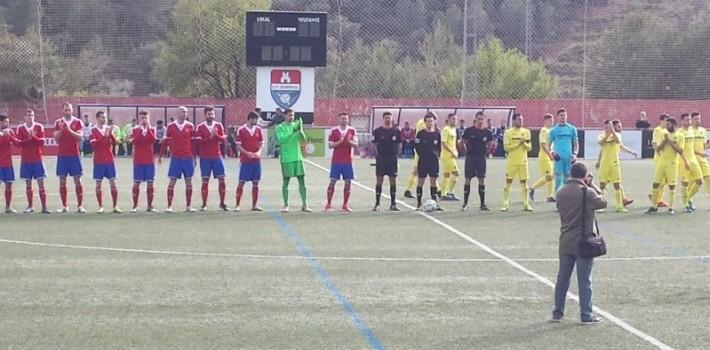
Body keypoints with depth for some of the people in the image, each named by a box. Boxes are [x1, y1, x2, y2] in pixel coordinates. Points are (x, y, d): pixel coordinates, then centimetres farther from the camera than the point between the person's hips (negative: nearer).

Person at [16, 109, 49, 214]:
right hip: (25, 159, 1)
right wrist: (28, 139, -18)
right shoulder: (20, 128, 3)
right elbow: (19, 143, -5)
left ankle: (44, 207, -6)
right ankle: (30, 206, 12)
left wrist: (33, 137, -20)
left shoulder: (39, 127, 2)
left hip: (37, 159, -1)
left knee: (41, 183, -5)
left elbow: (42, 142, -5)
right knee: (28, 183, 5)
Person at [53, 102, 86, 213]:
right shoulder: (58, 123, 6)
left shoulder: (77, 122, 2)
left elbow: (79, 137, -10)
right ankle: (64, 206, 7)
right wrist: (61, 129, -17)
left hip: (74, 155, -1)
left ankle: (80, 206, 0)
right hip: (62, 155, 1)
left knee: (77, 180, -2)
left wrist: (69, 129, -21)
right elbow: (56, 138, -2)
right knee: (62, 181, 2)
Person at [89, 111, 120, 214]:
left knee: (113, 183, 0)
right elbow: (93, 144, -16)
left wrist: (111, 134, -15)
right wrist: (104, 136, -23)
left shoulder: (108, 129, 7)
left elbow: (114, 142, 1)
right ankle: (101, 207, 9)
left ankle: (115, 206, 2)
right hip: (99, 161, -3)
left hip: (109, 160, 3)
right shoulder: (93, 130, -4)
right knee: (98, 184, 2)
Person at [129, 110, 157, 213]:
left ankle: (150, 206, 8)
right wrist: (140, 129, -17)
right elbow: (133, 142, -15)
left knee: (150, 183, 2)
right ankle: (135, 206, 3)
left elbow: (154, 140, -13)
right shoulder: (135, 130, 3)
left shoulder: (151, 130, 7)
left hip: (149, 161, 2)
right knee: (136, 183, -2)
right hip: (138, 161, -2)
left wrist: (148, 128, -16)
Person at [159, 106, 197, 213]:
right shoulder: (171, 127, 1)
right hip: (175, 158, -1)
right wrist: (160, 156, 4)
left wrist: (194, 157, 5)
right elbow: (165, 142, 4)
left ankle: (188, 206, 12)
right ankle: (169, 206, 3)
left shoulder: (190, 126, 3)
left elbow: (193, 142, 6)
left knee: (188, 182, 5)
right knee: (172, 181, -2)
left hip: (188, 158, 2)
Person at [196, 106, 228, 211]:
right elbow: (198, 141, -10)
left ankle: (222, 203, 8)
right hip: (205, 157, -2)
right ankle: (204, 204, 6)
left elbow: (223, 139, -1)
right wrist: (210, 136, -18)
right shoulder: (200, 127, 0)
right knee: (205, 181, 1)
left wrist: (215, 135, -18)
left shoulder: (219, 125, 7)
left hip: (217, 156, 2)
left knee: (221, 179, -1)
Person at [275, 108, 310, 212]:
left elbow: (303, 139, 1)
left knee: (302, 181, 1)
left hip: (297, 157, 4)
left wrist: (300, 130, -18)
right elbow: (281, 139, -17)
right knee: (286, 181, 2)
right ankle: (286, 205, 10)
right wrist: (292, 132, -24)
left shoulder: (296, 125, 9)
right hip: (286, 158, -4)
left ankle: (305, 204, 3)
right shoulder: (280, 127, -2)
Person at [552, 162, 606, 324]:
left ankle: (557, 313, 17)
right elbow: (603, 203, -1)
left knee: (562, 278, 12)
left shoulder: (560, 192, 1)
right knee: (584, 280, 1)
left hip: (565, 242, 5)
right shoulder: (587, 192, -15)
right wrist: (593, 186, 5)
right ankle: (586, 315, 5)